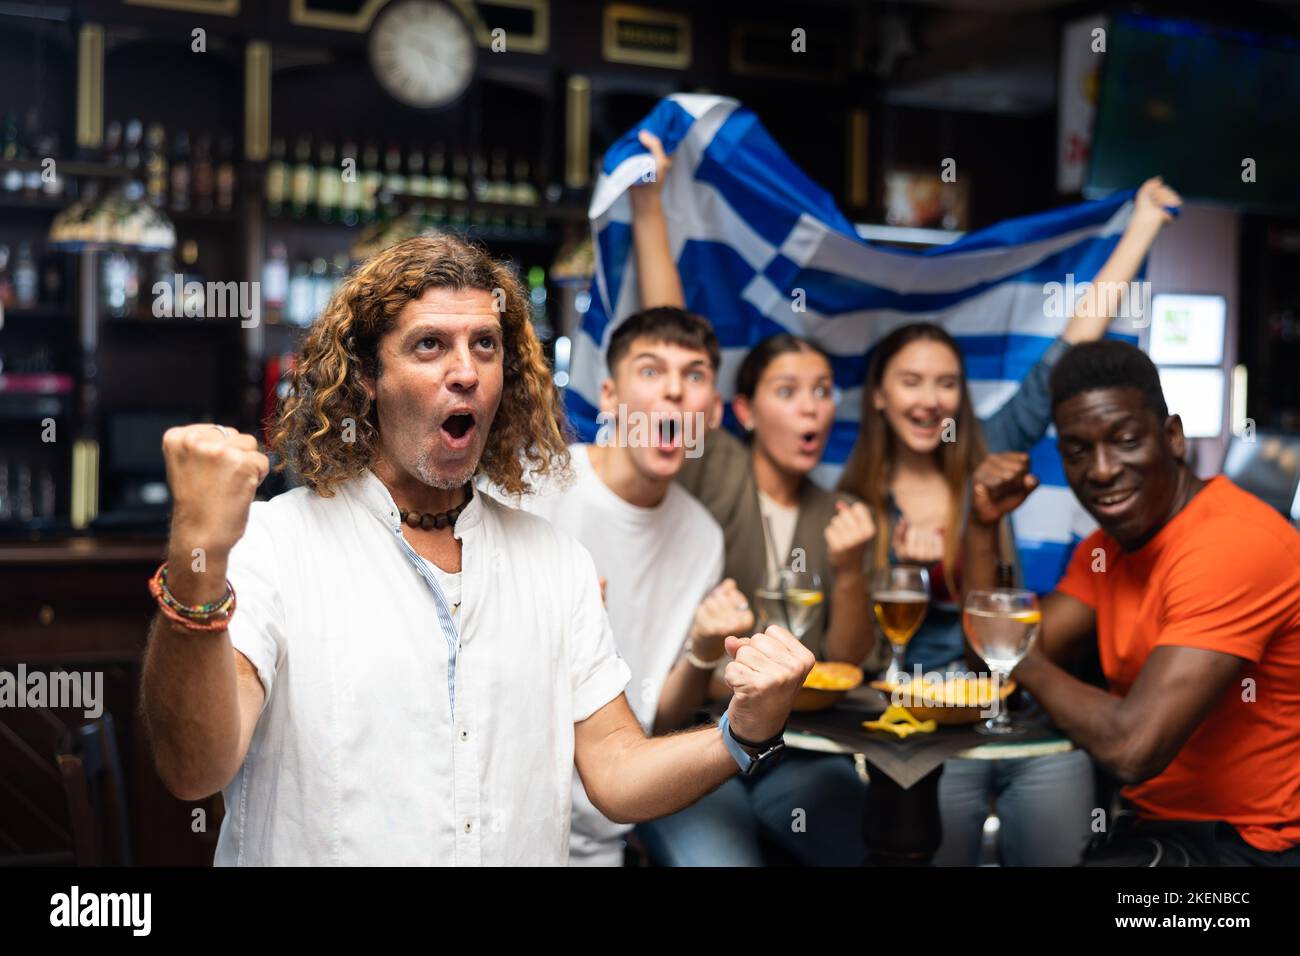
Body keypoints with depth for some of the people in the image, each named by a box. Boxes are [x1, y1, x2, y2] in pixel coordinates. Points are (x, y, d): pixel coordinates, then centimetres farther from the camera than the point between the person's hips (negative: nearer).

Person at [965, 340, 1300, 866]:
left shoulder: (1232, 543, -23)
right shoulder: (1106, 548, 6)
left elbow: (1133, 748, -30)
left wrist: (1029, 663, -12)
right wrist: (983, 525, -4)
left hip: (1251, 843, -8)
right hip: (1155, 822, 8)